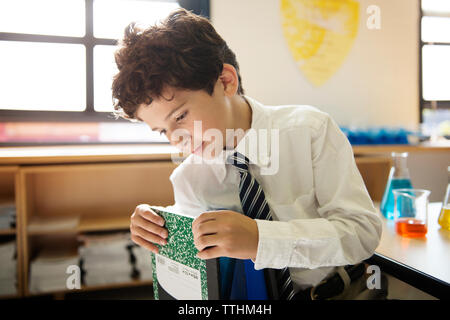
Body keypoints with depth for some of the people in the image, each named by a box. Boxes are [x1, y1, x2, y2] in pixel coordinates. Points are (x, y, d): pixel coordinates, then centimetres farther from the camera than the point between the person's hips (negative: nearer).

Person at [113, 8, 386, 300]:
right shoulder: (188, 179, -6)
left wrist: (260, 238, -32)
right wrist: (157, 232, -15)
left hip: (341, 289, -1)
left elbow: (364, 230, -20)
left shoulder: (311, 130, -16)